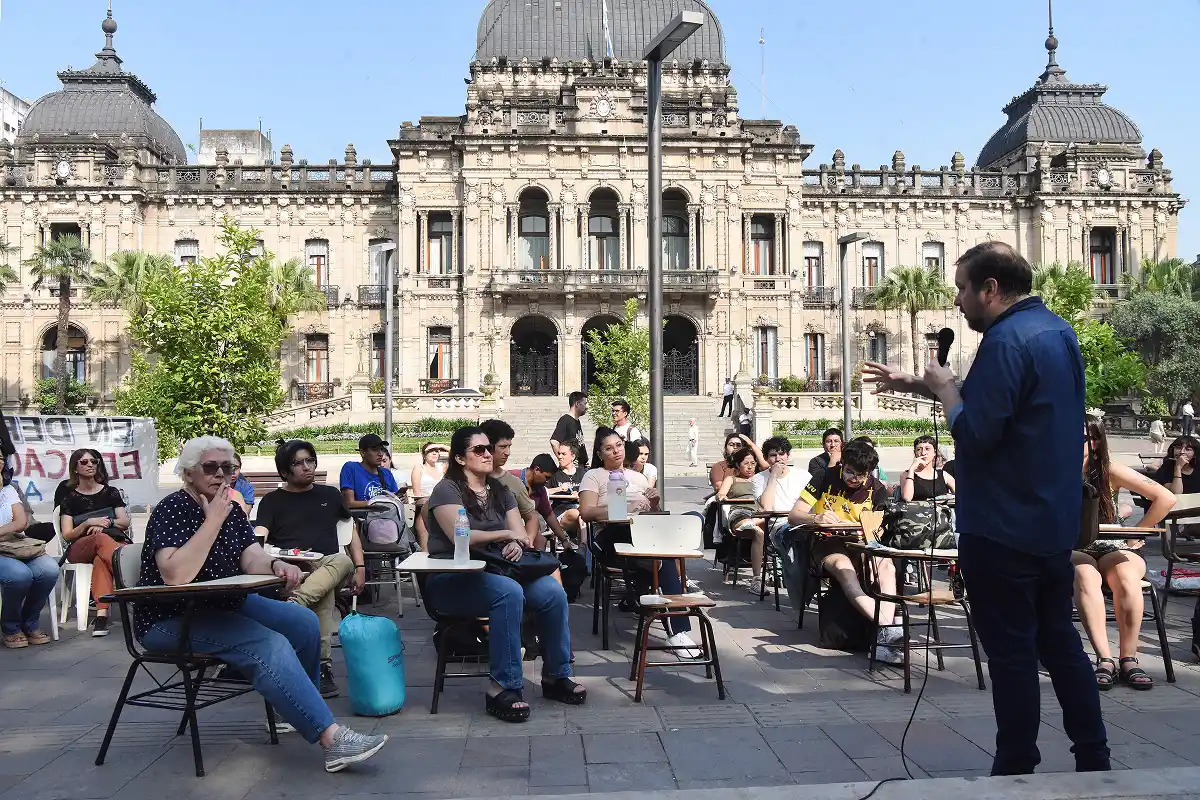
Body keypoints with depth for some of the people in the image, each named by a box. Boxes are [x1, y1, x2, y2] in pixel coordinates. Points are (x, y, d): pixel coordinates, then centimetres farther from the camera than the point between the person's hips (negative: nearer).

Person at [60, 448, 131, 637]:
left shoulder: (111, 492, 18)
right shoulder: (69, 497, 14)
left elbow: (125, 522, 11)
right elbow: (67, 536, 7)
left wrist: (106, 523, -9)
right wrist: (88, 523, -11)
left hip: (116, 540, 1)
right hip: (80, 549, -1)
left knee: (101, 560, -38)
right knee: (102, 539, -39)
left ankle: (102, 614, -55)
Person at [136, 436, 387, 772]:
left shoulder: (232, 509, 6)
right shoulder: (172, 510, -18)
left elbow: (252, 559, -6)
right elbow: (176, 576, -33)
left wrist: (276, 565, -29)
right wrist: (213, 521, -31)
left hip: (223, 604, 9)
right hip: (171, 620, -8)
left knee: (304, 623, -1)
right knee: (270, 646, -27)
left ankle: (298, 711, 18)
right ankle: (332, 739, -32)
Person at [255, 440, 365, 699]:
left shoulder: (330, 495, 24)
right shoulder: (272, 501, 17)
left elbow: (351, 531, 26)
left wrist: (360, 568, 12)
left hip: (326, 565, 1)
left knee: (343, 561, -37)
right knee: (322, 599, -37)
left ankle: (293, 603, -53)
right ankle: (323, 668, -38)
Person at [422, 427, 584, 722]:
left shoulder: (500, 491, 17)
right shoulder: (447, 490, -5)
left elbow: (519, 534, 9)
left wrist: (517, 545, -16)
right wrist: (507, 535, -12)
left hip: (491, 572, 6)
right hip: (451, 580, -6)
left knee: (553, 592, -18)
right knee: (509, 592, -36)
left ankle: (556, 676, -2)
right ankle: (503, 689, -30)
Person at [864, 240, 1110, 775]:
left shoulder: (1006, 340, -20)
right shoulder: (1057, 329, 11)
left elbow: (974, 432, -24)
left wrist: (944, 389, -7)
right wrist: (919, 386, 14)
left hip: (1003, 531, -9)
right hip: (1055, 524, 10)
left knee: (1011, 653, 2)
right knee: (1060, 641, 18)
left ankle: (1016, 771, 14)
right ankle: (1095, 761, 27)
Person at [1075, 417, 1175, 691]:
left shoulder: (1110, 472, -2)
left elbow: (1166, 498, -2)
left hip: (1113, 549, 1)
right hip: (1074, 552, -1)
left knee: (1126, 577, -34)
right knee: (1086, 576, -36)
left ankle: (1128, 659, -22)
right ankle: (1105, 660, -35)